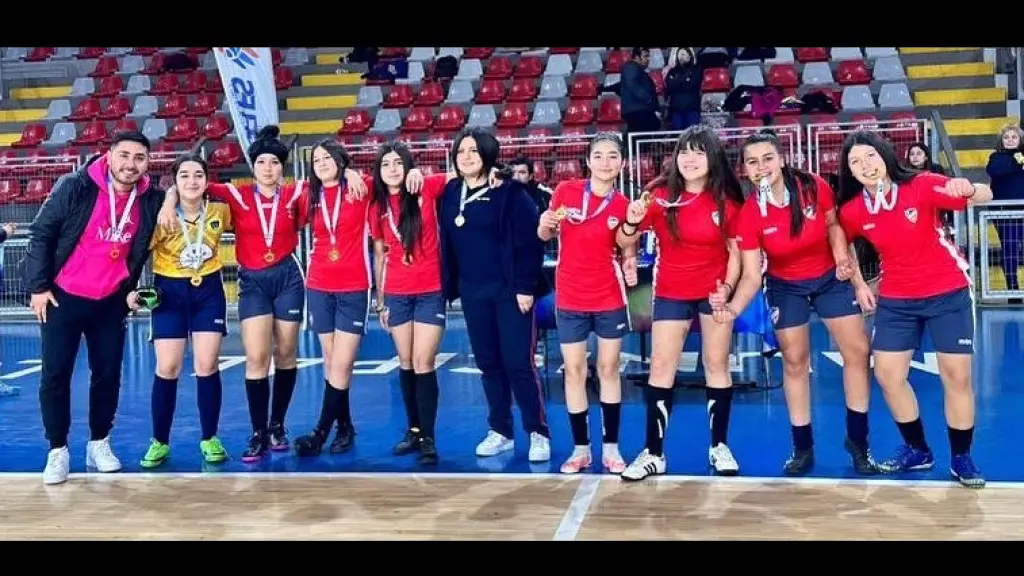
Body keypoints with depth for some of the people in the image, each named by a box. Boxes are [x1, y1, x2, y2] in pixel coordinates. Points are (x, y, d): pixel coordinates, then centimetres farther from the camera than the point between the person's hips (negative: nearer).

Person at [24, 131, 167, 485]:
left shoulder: (150, 201, -4)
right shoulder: (75, 187, -13)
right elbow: (41, 234, -8)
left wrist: (131, 287, 9)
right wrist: (38, 286, -9)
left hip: (111, 302, 3)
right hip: (63, 297, -3)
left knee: (108, 374, 8)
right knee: (55, 375, 1)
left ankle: (99, 443, 23)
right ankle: (57, 450, 13)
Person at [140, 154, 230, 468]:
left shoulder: (220, 210, -8)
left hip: (209, 290, 1)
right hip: (170, 290, -1)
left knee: (207, 365, 0)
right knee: (167, 368, -2)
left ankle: (209, 439, 14)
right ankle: (159, 442, 13)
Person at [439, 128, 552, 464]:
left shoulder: (510, 191, -9)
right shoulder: (450, 194, 7)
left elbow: (529, 241, -13)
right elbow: (447, 244, 10)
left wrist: (526, 286, -17)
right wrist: (449, 287, 7)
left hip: (510, 291, -5)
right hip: (472, 293, 5)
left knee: (519, 363, -4)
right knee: (488, 363, 11)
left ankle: (538, 433, 8)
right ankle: (500, 431, 23)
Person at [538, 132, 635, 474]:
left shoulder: (623, 205, -4)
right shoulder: (565, 191, -5)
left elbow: (626, 252, 4)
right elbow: (545, 235, 5)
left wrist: (630, 265, -17)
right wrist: (544, 225, -16)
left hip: (610, 299, 0)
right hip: (569, 298, 0)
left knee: (609, 369, 8)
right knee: (574, 371, 5)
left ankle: (611, 448, 18)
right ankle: (581, 449, 16)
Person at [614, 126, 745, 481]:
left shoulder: (727, 201, -8)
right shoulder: (660, 195, -10)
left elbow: (735, 251, 1)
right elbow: (625, 241, -7)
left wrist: (727, 288, -14)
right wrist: (632, 222, -29)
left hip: (714, 291, 0)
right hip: (671, 294, 0)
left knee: (717, 365, 7)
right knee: (661, 368, -1)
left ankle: (719, 446, 21)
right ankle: (654, 453, 7)